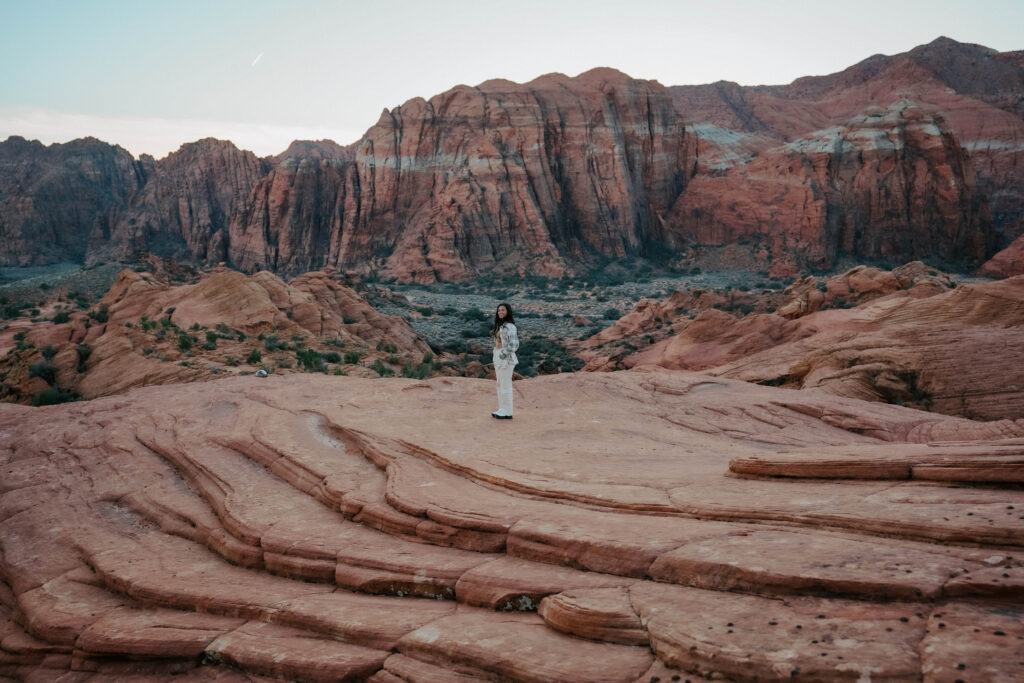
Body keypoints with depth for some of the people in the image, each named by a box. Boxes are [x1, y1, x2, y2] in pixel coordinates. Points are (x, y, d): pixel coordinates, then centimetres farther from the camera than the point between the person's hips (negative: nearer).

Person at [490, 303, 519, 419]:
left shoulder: (509, 326, -15)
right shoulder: (500, 326, 13)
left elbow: (514, 345, -21)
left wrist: (501, 356, -22)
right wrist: (497, 365, 18)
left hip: (506, 358, -9)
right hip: (498, 358, 9)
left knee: (505, 385, -4)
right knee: (500, 384, 12)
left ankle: (507, 413, 3)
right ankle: (502, 410, 19)